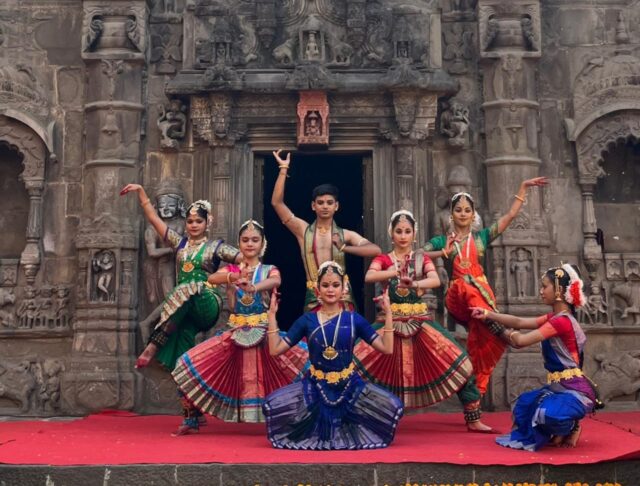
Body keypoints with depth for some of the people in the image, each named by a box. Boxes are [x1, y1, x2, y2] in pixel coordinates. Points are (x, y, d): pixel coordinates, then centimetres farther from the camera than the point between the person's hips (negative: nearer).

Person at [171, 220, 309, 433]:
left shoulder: (269, 270, 4)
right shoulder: (230, 270, 8)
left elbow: (276, 281, -22)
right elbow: (212, 278, -16)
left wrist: (254, 287, -45)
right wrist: (236, 276, -38)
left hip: (264, 333, -2)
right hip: (236, 333, 2)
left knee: (302, 364, -20)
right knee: (194, 365, -7)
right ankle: (192, 419, 11)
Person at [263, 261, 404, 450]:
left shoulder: (354, 319, 2)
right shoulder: (307, 320, 3)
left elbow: (386, 348, -3)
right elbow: (275, 349, 0)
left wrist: (388, 314, -9)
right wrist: (272, 314, -5)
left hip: (349, 385, 0)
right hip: (315, 386, 0)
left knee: (394, 406, -21)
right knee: (271, 404, -25)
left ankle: (350, 434, 9)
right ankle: (313, 433, 7)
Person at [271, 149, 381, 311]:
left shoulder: (345, 235, 9)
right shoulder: (303, 230, 8)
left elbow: (376, 250, -3)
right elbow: (277, 202, 0)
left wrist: (344, 248, -11)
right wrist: (283, 169, -4)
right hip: (314, 298, 0)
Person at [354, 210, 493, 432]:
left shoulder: (422, 258, 7)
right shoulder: (383, 259, 5)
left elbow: (435, 280, -14)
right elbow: (368, 277, -18)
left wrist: (415, 283, -35)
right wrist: (393, 272, -35)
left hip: (419, 321, 1)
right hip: (391, 322, 0)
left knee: (458, 362, -9)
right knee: (357, 363, -13)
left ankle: (473, 419, 4)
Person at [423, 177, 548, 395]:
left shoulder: (481, 236, 16)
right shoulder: (441, 241, 13)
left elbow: (511, 215, 15)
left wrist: (524, 186, 13)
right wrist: (443, 252, -9)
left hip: (482, 292, 2)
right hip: (456, 297, -1)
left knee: (481, 342, -16)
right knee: (467, 289, -38)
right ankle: (502, 332, -45)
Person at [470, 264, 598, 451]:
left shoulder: (562, 321, -21)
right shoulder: (555, 318, 10)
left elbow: (521, 341, -21)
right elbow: (519, 322, 5)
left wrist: (509, 334, 2)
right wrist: (487, 314, -2)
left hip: (575, 390, -10)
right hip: (559, 386, 10)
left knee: (547, 414, -35)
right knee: (524, 404, 21)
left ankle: (571, 427, -2)